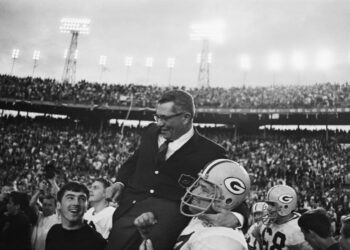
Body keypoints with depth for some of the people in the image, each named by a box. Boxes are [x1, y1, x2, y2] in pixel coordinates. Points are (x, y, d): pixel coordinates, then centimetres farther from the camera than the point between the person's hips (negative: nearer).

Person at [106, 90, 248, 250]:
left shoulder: (210, 153, 1)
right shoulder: (151, 131, 16)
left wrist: (236, 216, -20)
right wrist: (121, 182, 11)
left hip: (172, 210, -4)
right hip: (133, 205, 4)